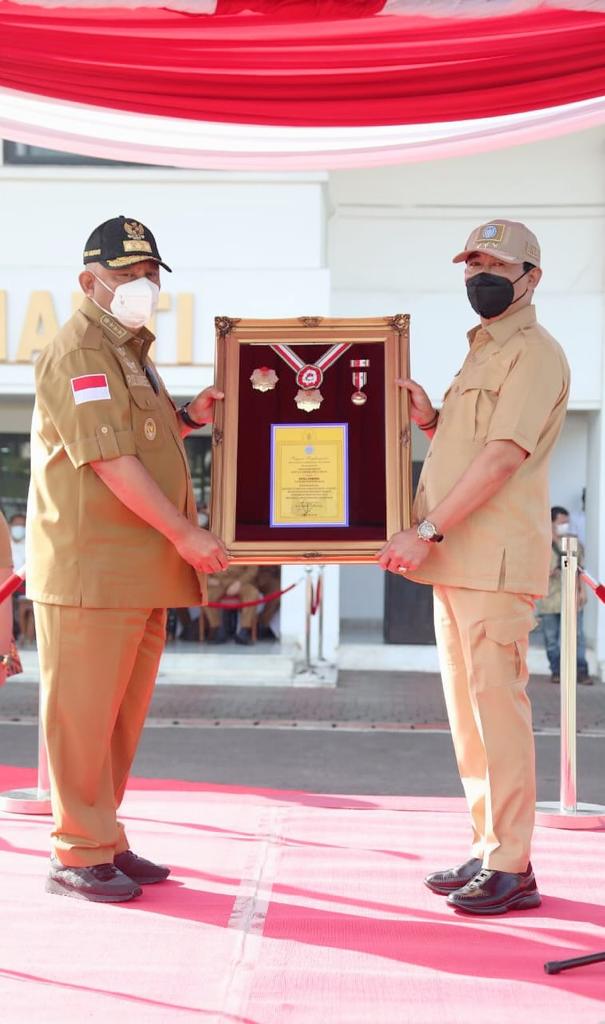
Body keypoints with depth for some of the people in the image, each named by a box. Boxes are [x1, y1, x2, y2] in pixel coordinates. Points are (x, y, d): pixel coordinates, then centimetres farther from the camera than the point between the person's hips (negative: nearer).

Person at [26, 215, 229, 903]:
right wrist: (184, 533, -18)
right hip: (90, 565, -10)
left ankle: (106, 841, 22)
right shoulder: (78, 351, -10)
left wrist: (188, 418, 15)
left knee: (123, 715, 13)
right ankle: (77, 856, 5)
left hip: (141, 569, 10)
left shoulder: (129, 350, 22)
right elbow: (108, 457, -19)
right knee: (82, 713, -3)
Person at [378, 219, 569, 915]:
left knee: (497, 705, -8)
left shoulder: (534, 353, -8)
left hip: (496, 563, -10)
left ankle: (511, 868, -2)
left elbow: (504, 457, -18)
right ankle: (485, 850, 21)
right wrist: (430, 422, 8)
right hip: (456, 562, 10)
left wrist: (428, 532, -20)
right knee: (466, 708, 12)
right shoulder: (480, 354, 22)